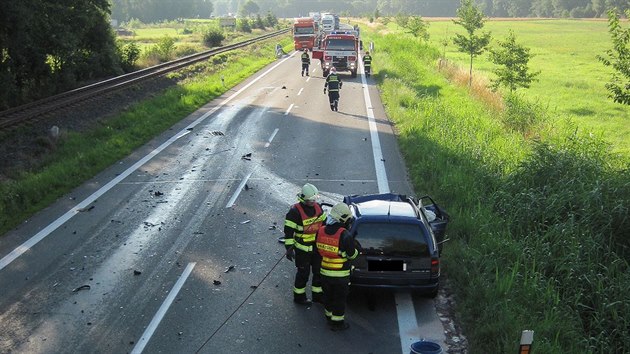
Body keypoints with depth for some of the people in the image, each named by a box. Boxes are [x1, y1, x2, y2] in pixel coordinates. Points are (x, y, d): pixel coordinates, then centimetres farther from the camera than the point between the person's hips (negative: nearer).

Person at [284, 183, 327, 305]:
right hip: (302, 249, -6)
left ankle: (317, 295, 32)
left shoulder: (318, 207, 0)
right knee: (303, 273, 7)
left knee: (319, 271, 15)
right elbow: (288, 231, -17)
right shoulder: (295, 211, -21)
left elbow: (323, 223, 15)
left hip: (317, 247, 6)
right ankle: (299, 296, 25)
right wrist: (289, 248, -18)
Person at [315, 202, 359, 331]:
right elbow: (352, 255, -13)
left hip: (324, 272, 5)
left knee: (328, 296, 23)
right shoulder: (345, 236, -24)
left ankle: (329, 316, 39)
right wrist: (356, 250, 7)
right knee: (339, 299, 11)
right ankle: (337, 322, 21)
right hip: (340, 275, -5)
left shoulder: (321, 231, -5)